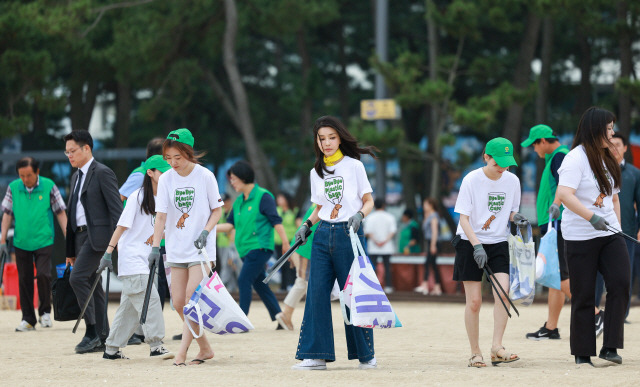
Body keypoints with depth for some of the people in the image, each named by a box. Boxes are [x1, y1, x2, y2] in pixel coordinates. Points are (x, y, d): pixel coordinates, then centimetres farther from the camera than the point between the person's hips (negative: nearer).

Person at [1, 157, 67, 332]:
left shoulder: (48, 186, -4)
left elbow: (60, 213, 1)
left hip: (44, 241, -3)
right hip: (21, 243, 3)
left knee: (43, 274, -16)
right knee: (24, 280, 5)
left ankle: (45, 312, 6)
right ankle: (28, 319, 15)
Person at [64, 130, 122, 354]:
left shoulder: (102, 173, -8)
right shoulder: (76, 176, 19)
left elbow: (116, 209, -13)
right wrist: (70, 250, 20)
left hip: (97, 234, -9)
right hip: (80, 235, 9)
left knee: (77, 278, -19)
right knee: (92, 285, 8)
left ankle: (91, 332, -15)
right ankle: (102, 338, 10)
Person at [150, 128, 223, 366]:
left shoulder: (205, 176, -7)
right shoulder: (166, 179, 0)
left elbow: (217, 210, 2)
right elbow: (161, 215, -2)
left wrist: (206, 231, -14)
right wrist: (155, 246, -10)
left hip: (201, 248, -4)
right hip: (176, 249, 4)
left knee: (193, 298, -13)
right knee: (178, 302, 3)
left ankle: (182, 351, -13)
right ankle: (205, 348, 17)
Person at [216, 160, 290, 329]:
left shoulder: (263, 197, -8)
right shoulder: (239, 201, 14)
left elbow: (276, 221, -9)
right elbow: (230, 224, 15)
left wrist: (286, 244, -12)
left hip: (260, 247, -8)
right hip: (246, 250, 8)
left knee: (244, 280, -15)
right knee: (259, 284, 10)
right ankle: (278, 314, 17)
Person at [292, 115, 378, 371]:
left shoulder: (353, 166, 0)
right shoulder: (316, 173, 13)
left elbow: (369, 201, 2)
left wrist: (359, 215, -18)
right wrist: (307, 224, 3)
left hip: (349, 234, -4)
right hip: (323, 235, 4)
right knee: (317, 294, -3)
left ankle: (366, 354, 9)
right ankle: (315, 354, -1)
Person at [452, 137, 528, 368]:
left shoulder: (512, 180, 1)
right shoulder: (471, 180, -11)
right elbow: (464, 219, -12)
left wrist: (516, 218, -9)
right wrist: (477, 246, -24)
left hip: (498, 243, 3)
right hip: (470, 243, -3)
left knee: (503, 293, -17)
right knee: (474, 301, -3)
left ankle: (497, 347, -15)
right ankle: (475, 353, 8)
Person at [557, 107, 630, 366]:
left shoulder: (607, 159, 15)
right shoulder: (576, 158, -11)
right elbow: (564, 194, -24)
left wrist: (617, 226, 16)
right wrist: (591, 216, -32)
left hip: (609, 235, 7)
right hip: (580, 237, -7)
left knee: (620, 284, -12)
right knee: (583, 296, -1)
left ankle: (610, 347, -10)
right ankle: (582, 355, 9)